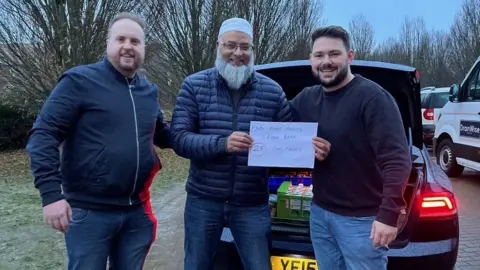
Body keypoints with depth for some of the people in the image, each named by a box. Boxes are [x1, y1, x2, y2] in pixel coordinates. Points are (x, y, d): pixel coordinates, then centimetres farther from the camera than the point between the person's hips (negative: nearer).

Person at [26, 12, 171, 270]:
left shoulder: (148, 91, 9)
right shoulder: (80, 80, -9)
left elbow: (161, 135, 22)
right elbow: (43, 135, -12)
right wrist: (51, 193, -21)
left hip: (137, 212, 5)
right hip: (89, 212, -5)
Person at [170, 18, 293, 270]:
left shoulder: (272, 91, 1)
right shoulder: (194, 85, -3)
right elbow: (179, 139, -11)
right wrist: (222, 143, -27)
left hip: (252, 204, 0)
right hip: (203, 201, 0)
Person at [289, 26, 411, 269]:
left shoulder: (373, 97, -15)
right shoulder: (306, 99, 5)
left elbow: (397, 160, -20)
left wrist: (389, 214, -25)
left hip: (362, 219, -6)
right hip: (320, 214, 6)